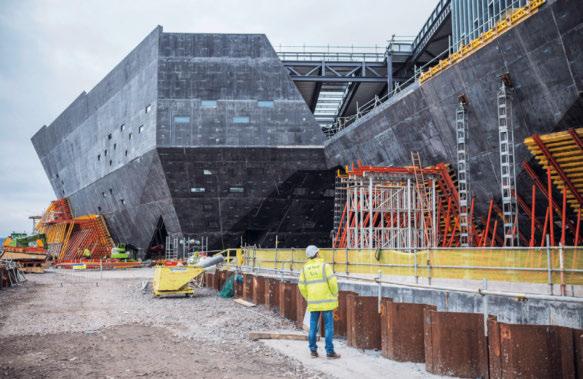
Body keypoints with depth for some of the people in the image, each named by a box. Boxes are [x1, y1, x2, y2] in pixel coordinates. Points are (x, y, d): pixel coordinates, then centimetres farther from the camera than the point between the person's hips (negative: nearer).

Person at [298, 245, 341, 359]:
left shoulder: (305, 268, 6)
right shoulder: (324, 265, -7)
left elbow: (301, 286, 7)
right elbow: (332, 282, -13)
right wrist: (335, 296, 2)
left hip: (313, 302, 4)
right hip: (326, 301, -4)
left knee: (313, 326, 12)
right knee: (328, 326, 1)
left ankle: (313, 350, 15)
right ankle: (330, 351, 2)